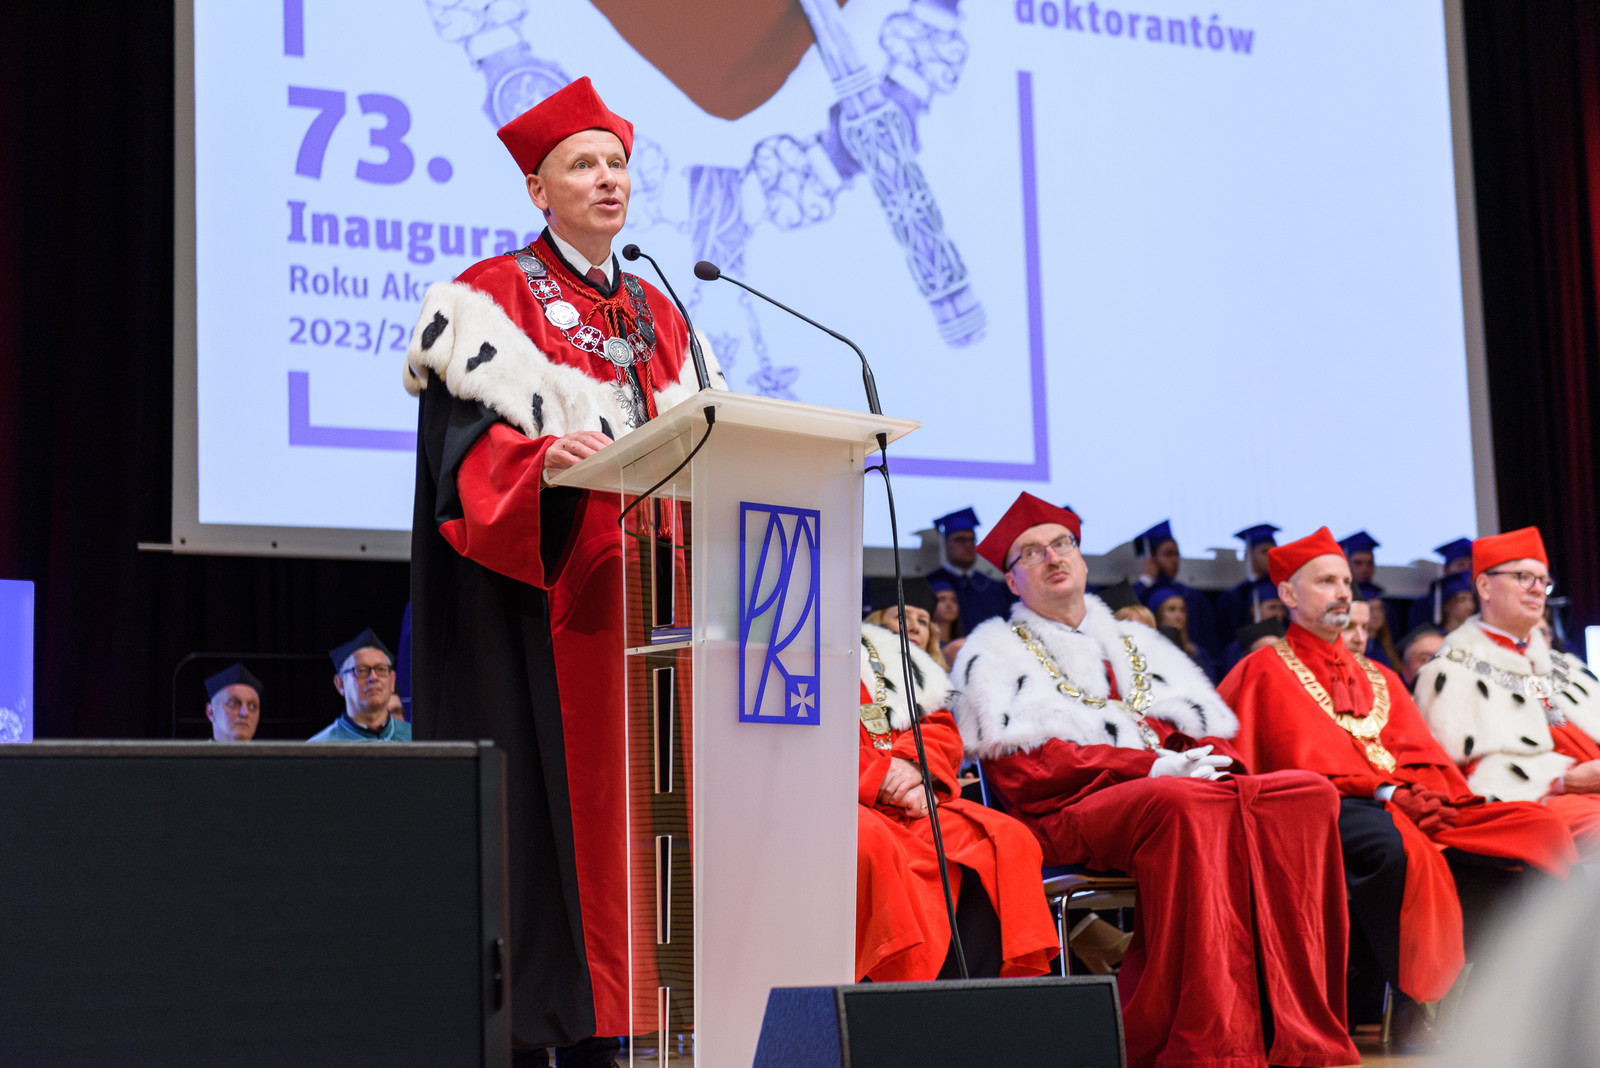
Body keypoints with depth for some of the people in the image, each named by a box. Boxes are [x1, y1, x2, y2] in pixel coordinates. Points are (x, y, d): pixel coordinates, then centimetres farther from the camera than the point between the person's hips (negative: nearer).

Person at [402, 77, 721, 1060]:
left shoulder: (659, 315, 20)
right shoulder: (490, 298, 2)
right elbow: (461, 442, -8)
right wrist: (545, 458, -25)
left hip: (640, 582, 6)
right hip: (530, 582, -6)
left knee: (629, 787, 2)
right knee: (541, 791, -10)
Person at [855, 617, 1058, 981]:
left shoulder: (882, 652, 27)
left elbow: (943, 732, 21)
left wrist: (912, 764, -3)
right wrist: (878, 780, -15)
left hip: (908, 802, 6)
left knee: (1008, 839, -18)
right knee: (868, 842, -41)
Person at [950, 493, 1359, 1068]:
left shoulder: (1135, 644, 31)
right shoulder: (997, 654, 13)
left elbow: (1206, 733, 22)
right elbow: (1026, 768, -3)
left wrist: (1212, 762, -4)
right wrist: (1152, 766, -12)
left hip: (1183, 787, 6)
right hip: (1071, 813, -5)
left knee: (1307, 794, -23)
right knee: (1185, 806, -39)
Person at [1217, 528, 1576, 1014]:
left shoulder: (1378, 678, 30)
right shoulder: (1266, 671, 11)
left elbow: (1422, 754, 17)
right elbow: (1308, 757, -3)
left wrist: (1430, 792, -5)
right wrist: (1383, 791, -16)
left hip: (1416, 803, 6)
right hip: (1330, 805, -6)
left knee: (1540, 831, -16)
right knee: (1394, 845, -40)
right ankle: (1416, 1002, -29)